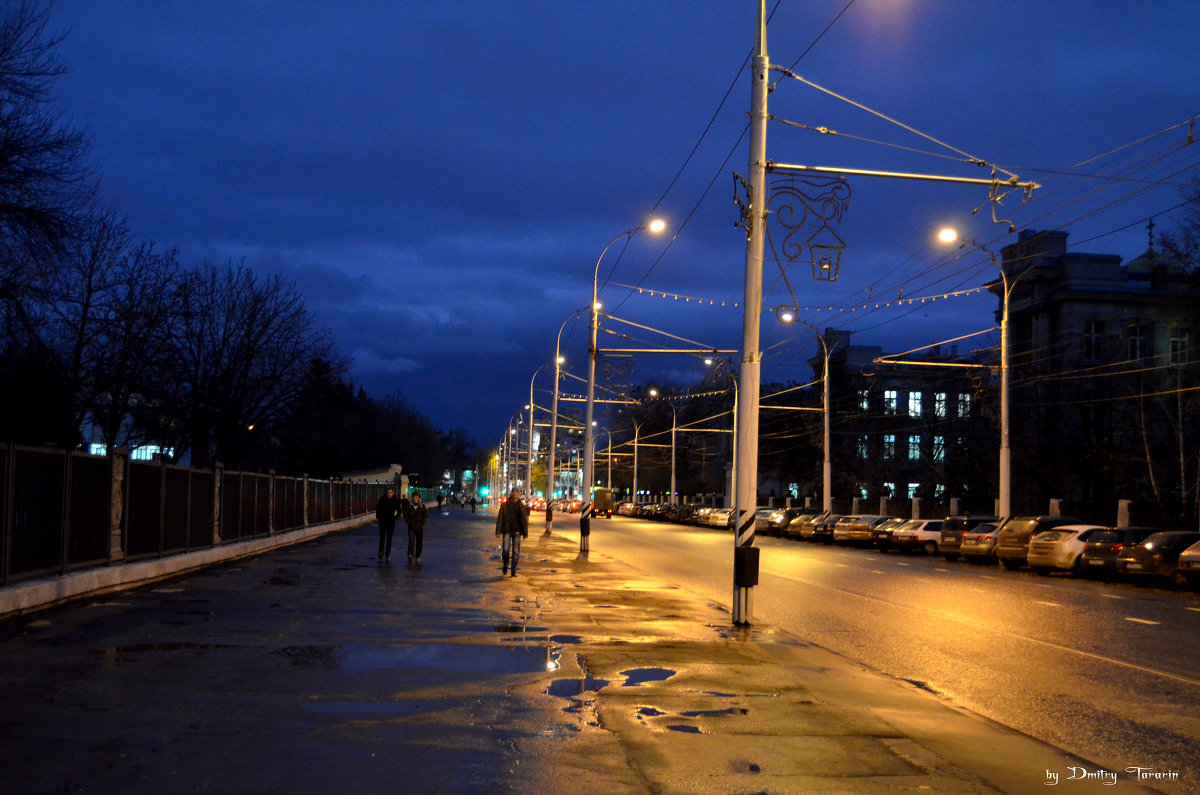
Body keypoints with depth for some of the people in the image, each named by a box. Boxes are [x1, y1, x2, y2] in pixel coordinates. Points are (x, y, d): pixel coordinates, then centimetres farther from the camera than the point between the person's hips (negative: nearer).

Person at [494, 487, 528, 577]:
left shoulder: (521, 506, 6)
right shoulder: (504, 504, 3)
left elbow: (524, 520, 7)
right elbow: (500, 518, 2)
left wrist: (525, 532, 0)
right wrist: (498, 531, -4)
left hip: (517, 531, 1)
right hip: (506, 530, -1)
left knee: (516, 551, -1)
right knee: (505, 549, -11)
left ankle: (514, 571, 7)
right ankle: (505, 565, 18)